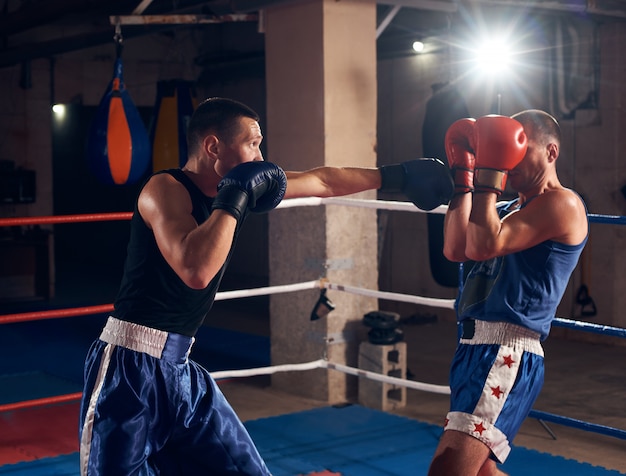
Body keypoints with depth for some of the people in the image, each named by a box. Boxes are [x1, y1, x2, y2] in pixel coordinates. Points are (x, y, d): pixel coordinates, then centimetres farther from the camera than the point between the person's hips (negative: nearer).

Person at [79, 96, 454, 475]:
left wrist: (396, 176, 24)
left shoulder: (238, 188, 7)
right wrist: (234, 200, -22)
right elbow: (196, 271, -33)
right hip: (130, 368, -8)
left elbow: (322, 181, 18)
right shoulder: (165, 188, -15)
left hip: (179, 369, 8)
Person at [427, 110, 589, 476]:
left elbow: (483, 246, -20)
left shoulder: (562, 204, -8)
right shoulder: (511, 208, 22)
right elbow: (456, 249, 8)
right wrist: (464, 179, 5)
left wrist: (489, 175, -14)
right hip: (477, 349, 10)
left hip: (506, 355, -10)